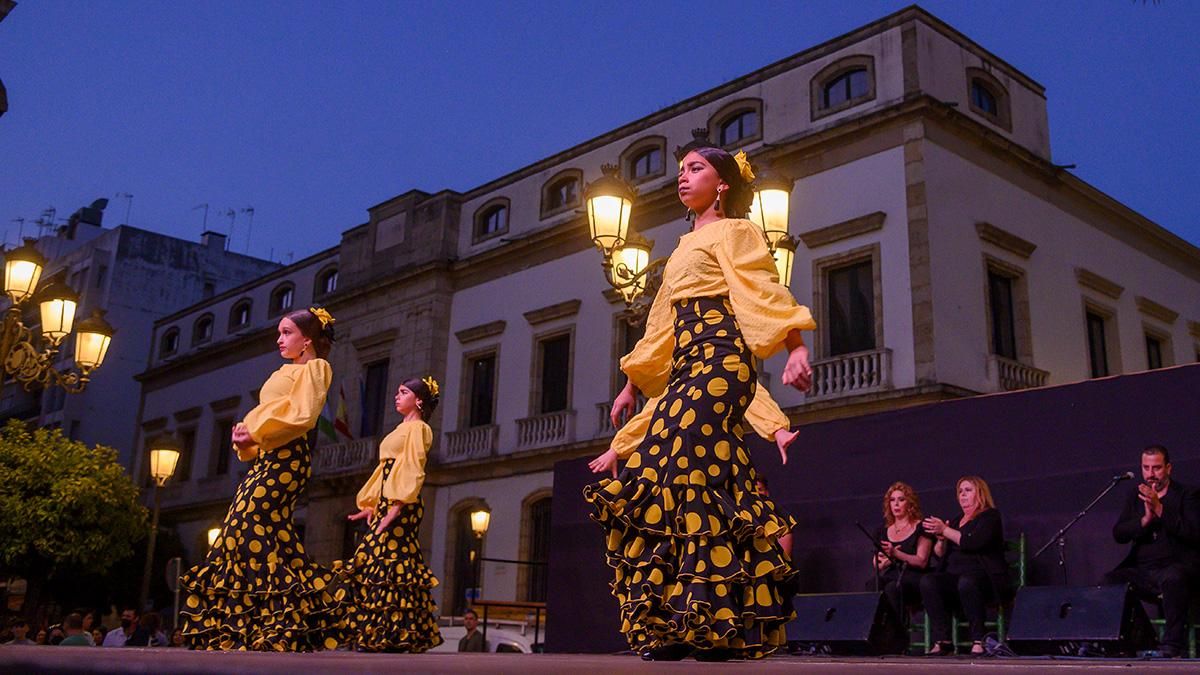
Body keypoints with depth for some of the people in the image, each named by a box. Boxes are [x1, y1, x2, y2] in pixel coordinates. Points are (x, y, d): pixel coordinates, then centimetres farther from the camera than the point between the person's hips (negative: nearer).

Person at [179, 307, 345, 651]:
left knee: (251, 529, -16)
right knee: (270, 534, 1)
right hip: (268, 458, 9)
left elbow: (302, 415, -15)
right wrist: (247, 437, 3)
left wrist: (256, 431, -14)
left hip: (285, 458, -9)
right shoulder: (287, 372, 28)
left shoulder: (314, 367, 1)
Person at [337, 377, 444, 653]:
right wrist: (372, 505, 20)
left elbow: (413, 470, -14)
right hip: (387, 503, 9)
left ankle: (387, 637, -16)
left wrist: (396, 507, -23)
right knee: (396, 567, 4)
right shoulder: (403, 429, 24)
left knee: (384, 565, -14)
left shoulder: (417, 428, -3)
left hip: (400, 506, -9)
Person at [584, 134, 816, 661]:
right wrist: (632, 385, 28)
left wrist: (797, 347, -28)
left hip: (717, 360, -8)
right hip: (686, 368, 8)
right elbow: (661, 327, 30)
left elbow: (766, 291, -12)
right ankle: (674, 628, 0)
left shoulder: (733, 232, 4)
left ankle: (713, 623, -19)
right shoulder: (684, 248, 28)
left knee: (686, 475, -20)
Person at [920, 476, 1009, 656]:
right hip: (954, 576, 6)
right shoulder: (956, 521, 24)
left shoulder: (990, 516, 3)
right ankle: (942, 641, -29)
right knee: (927, 581, -24)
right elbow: (940, 554, 21)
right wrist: (940, 538, 1)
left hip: (983, 575, -6)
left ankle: (978, 640, -29)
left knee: (966, 582, -40)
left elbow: (973, 543, -15)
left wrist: (945, 530, -11)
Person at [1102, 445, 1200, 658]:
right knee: (1108, 582, -24)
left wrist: (1160, 509, -19)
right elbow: (1118, 534, 6)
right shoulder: (1136, 495, 17)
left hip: (1176, 566, -4)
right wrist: (1145, 519, -11)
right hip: (1142, 569, 4)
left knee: (1172, 579, -38)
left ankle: (1172, 644, -29)